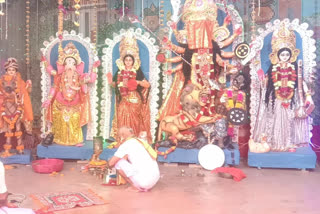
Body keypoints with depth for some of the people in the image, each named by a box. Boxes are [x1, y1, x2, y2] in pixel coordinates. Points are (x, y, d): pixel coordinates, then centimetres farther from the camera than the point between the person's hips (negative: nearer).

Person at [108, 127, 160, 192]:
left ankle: (135, 186, 5)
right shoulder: (141, 141, 18)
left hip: (144, 181, -7)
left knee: (118, 162, 1)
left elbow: (111, 163, -4)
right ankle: (146, 187, 15)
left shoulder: (125, 145, -3)